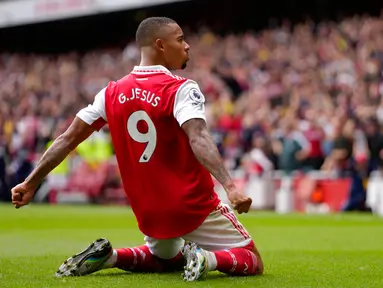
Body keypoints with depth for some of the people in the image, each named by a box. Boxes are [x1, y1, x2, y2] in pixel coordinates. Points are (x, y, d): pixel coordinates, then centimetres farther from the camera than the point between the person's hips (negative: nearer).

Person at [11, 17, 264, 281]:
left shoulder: (113, 92, 3)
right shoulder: (181, 89, -14)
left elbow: (68, 139, 4)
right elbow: (198, 140, -30)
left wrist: (32, 182, 10)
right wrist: (229, 185, -41)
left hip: (148, 213, 6)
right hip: (196, 209, -6)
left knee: (166, 258, 34)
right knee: (253, 263, 7)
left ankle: (107, 257, 7)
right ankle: (206, 258, -22)